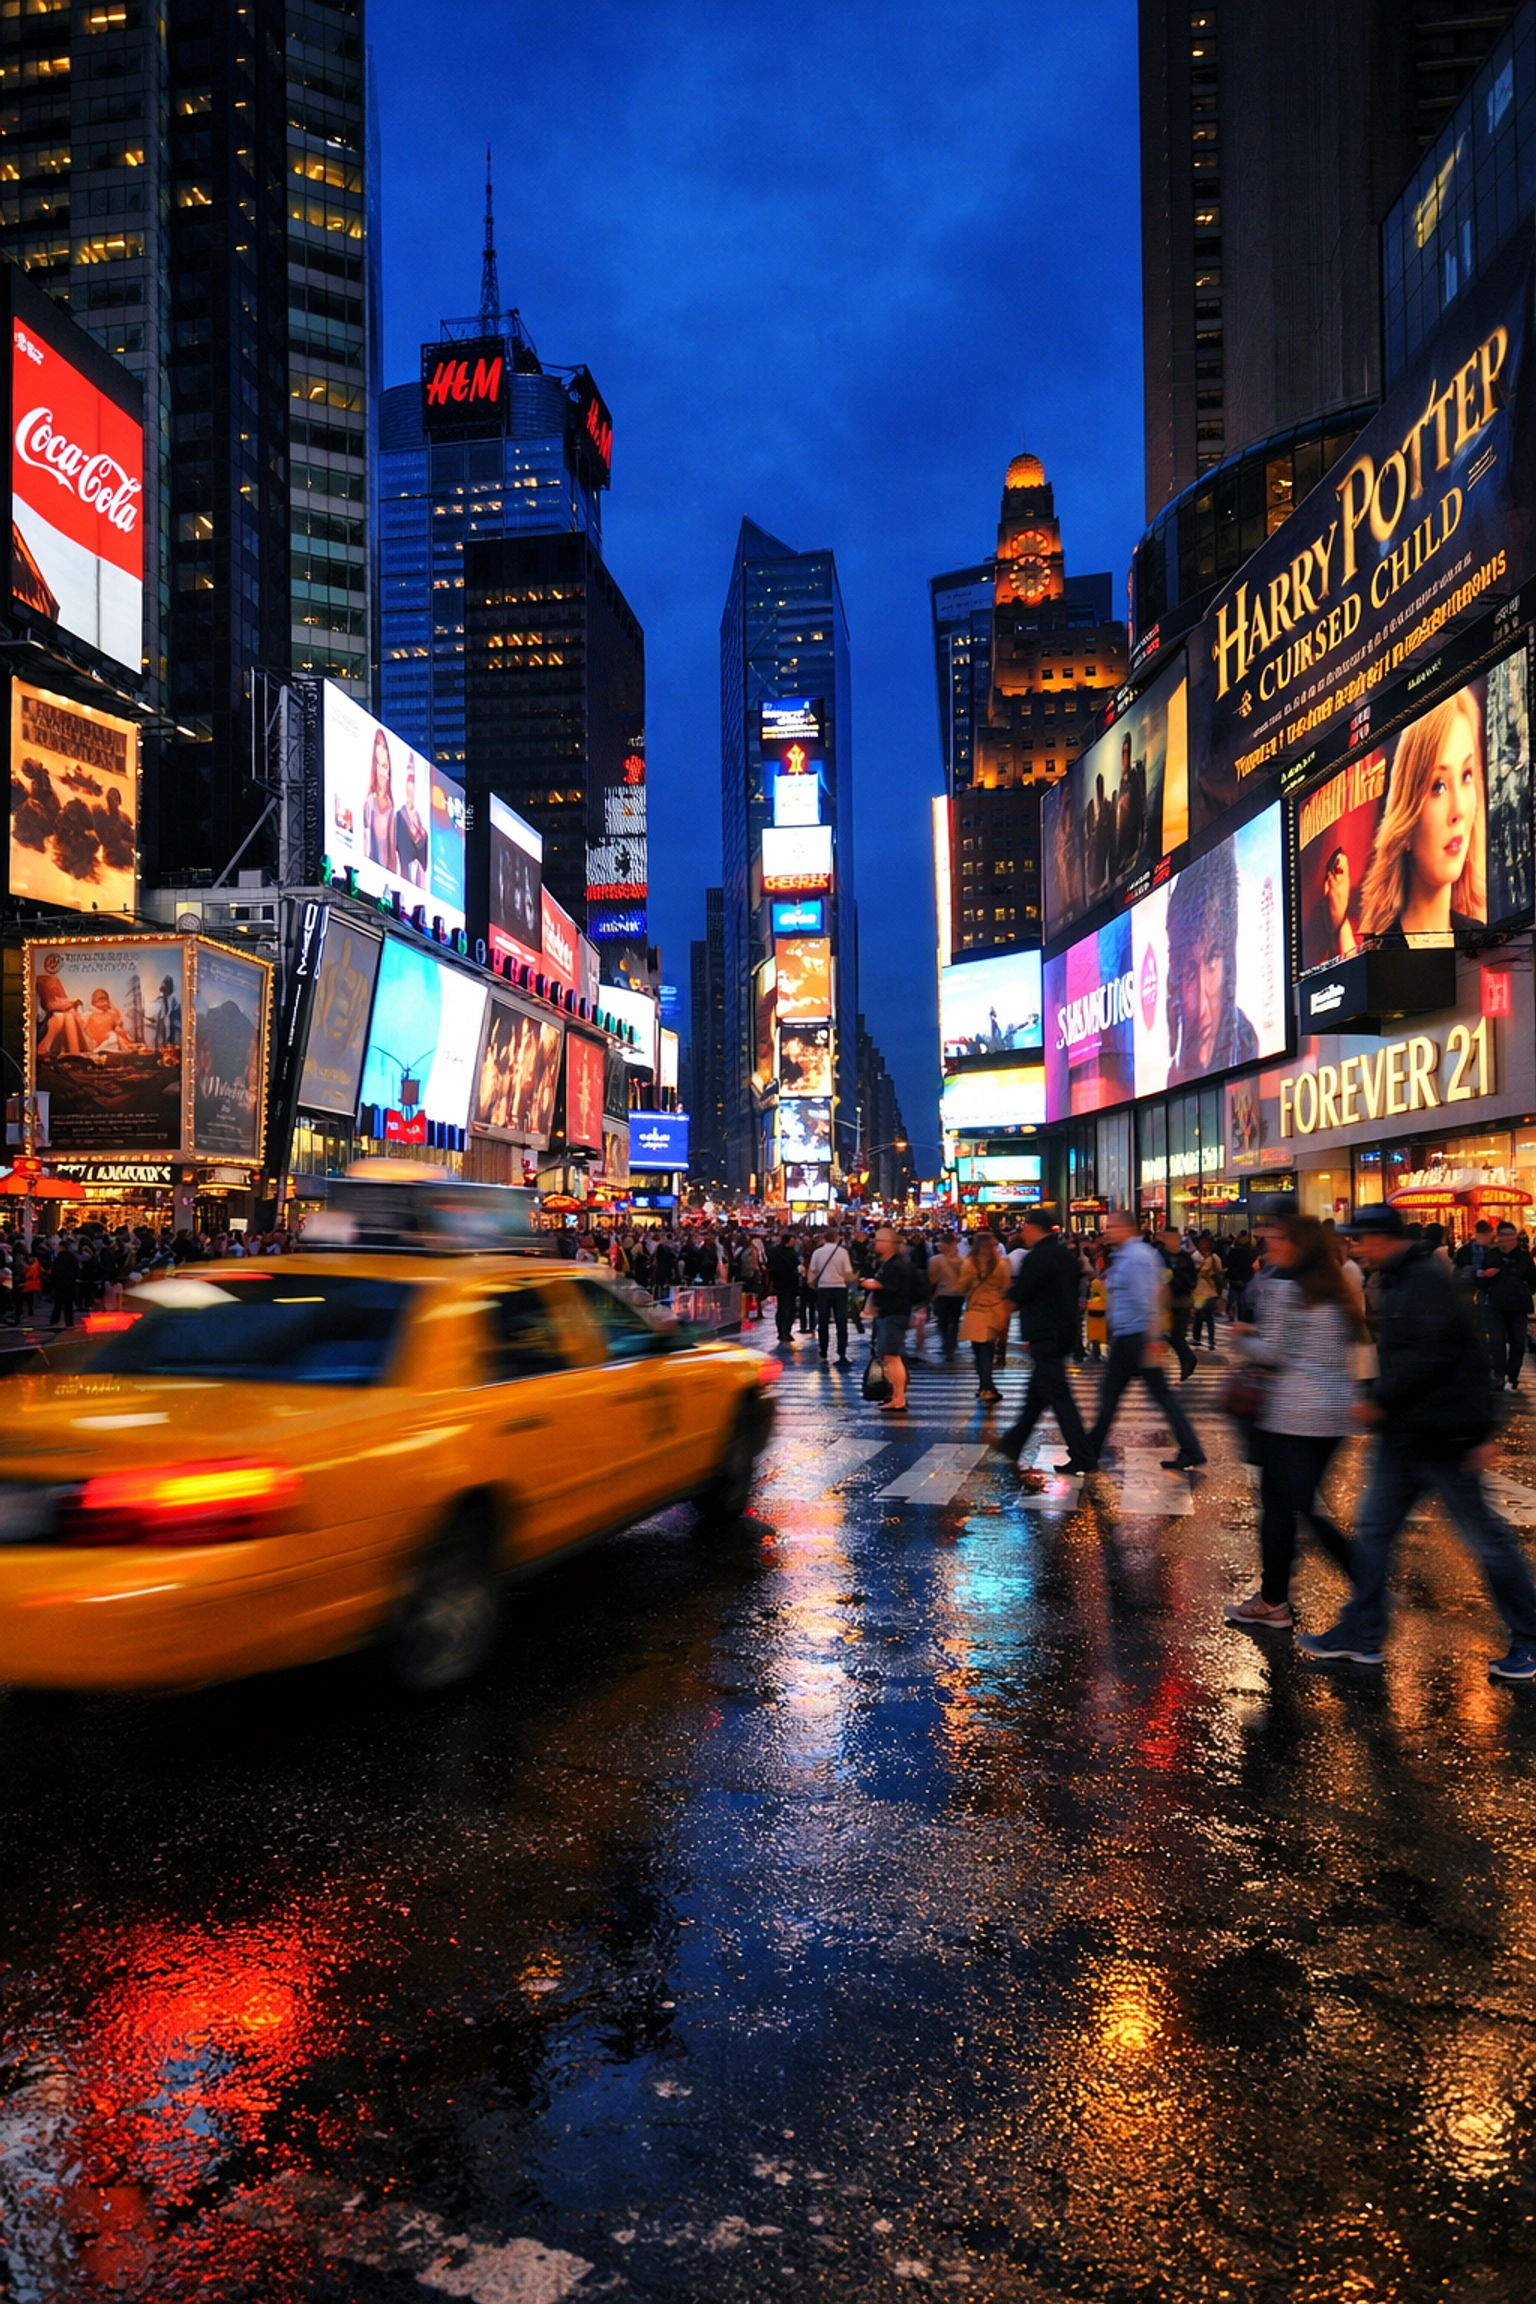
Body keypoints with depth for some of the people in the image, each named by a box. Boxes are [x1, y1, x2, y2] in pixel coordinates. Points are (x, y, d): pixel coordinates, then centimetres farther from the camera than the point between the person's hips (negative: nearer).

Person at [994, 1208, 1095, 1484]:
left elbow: (1017, 1295, -17)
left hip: (1044, 1335, -10)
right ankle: (1012, 1443, 28)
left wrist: (1011, 1289, 4)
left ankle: (1081, 1458, -4)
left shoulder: (1037, 1257, -17)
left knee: (1058, 1396, -6)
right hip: (1064, 1331, 10)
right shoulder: (1065, 1255, 12)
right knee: (1036, 1394, 17)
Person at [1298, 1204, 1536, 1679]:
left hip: (1441, 1438, -10)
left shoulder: (1426, 1281, -17)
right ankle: (1360, 1634, 18)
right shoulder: (1396, 1283, 14)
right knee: (1373, 1529, 10)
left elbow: (1428, 1355, -26)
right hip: (1403, 1436, 10)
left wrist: (1379, 1402, -17)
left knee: (1486, 1540, 3)